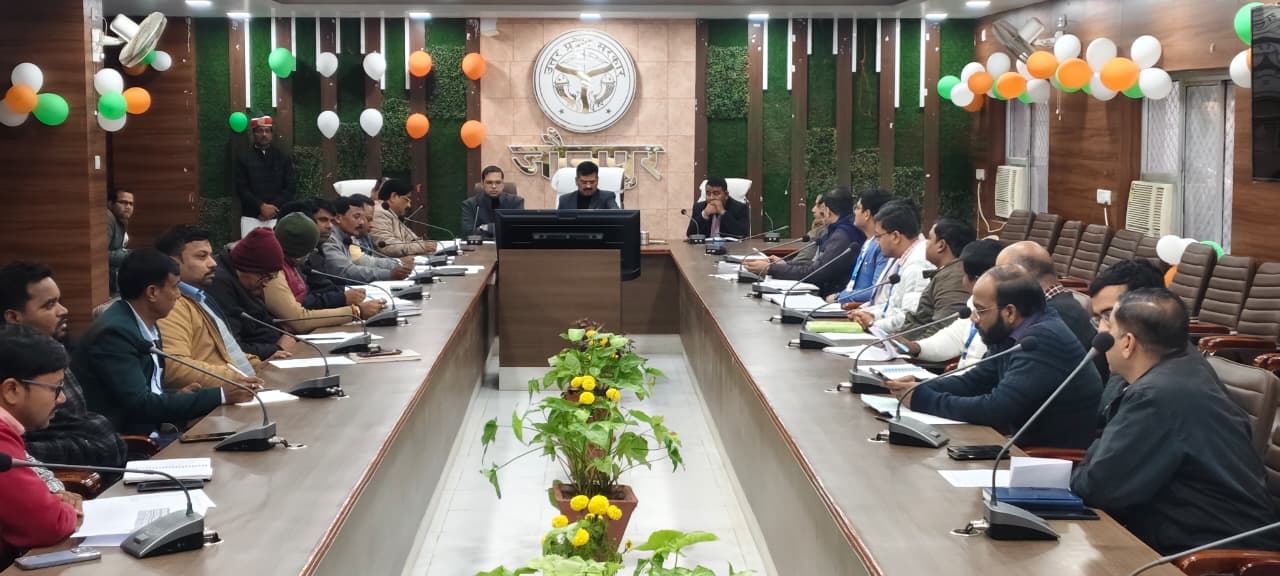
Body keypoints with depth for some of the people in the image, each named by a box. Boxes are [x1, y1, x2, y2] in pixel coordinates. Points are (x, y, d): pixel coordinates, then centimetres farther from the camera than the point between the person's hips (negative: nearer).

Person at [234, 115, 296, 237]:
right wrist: (261, 206, -12)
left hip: (277, 216, 1)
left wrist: (273, 207, -9)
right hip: (251, 216, -1)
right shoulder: (244, 158, 7)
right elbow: (241, 188, 0)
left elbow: (290, 187, 4)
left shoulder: (283, 158, 10)